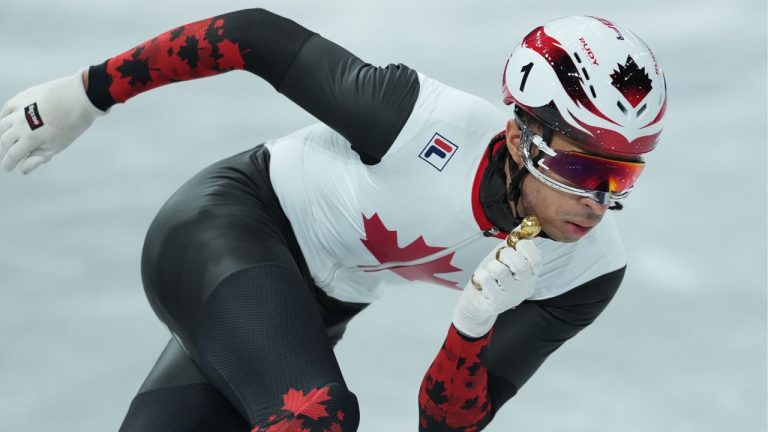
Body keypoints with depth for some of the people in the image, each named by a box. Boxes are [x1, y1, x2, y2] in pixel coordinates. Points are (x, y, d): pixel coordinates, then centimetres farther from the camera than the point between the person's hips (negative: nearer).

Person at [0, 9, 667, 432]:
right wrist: (90, 92, -12)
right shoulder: (428, 122, -31)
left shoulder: (588, 273, -16)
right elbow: (262, 35, -18)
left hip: (314, 310, 6)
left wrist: (478, 318, -33)